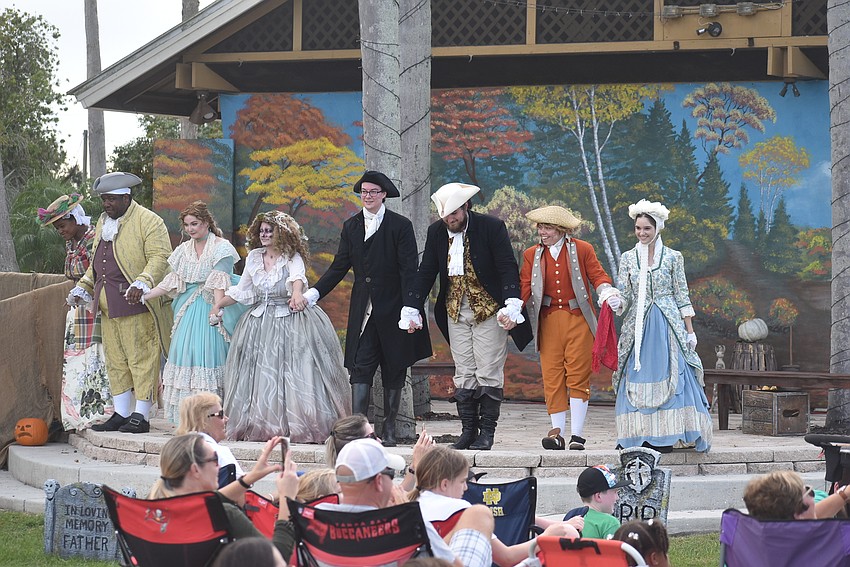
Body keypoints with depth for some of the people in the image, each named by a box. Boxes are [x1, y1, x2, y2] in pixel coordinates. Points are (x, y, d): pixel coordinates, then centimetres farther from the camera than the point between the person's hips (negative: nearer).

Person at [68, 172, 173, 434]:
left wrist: (142, 283, -28)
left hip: (136, 304, -8)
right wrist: (83, 287, 21)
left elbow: (160, 258, -15)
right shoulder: (103, 222, 19)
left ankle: (141, 416, -3)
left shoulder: (148, 221, -7)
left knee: (141, 359, -5)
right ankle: (121, 414, 15)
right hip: (108, 306, 8)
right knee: (115, 362, 10)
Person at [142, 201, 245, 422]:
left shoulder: (221, 247, -6)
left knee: (208, 352, -11)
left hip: (210, 305, -6)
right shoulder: (184, 250, 14)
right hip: (188, 309, 6)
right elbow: (171, 282, 13)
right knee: (185, 352, 1)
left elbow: (220, 281, -16)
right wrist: (143, 296, 5)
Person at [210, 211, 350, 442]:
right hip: (260, 323, 5)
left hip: (291, 320, -5)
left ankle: (299, 427, -8)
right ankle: (257, 426, 5)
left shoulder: (292, 258, -6)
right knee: (260, 376, 2)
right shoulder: (253, 258, 11)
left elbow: (298, 276, -28)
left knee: (296, 375, -11)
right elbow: (241, 290, 22)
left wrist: (296, 293, -50)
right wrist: (218, 305, 18)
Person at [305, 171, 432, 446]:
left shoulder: (400, 226, -3)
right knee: (360, 369, -7)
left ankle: (389, 430, 14)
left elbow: (409, 269, -8)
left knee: (393, 372, 6)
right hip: (363, 311, 3)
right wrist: (315, 292, -1)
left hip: (392, 309, -3)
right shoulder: (351, 226, 10)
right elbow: (339, 266, 11)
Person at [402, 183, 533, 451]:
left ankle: (486, 432, 2)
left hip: (489, 311, -4)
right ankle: (468, 431, 9)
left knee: (489, 374, -4)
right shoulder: (436, 232, 3)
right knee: (464, 375, 4)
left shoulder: (492, 227, -10)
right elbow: (426, 272, 8)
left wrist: (512, 306, -25)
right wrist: (411, 309, 2)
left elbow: (508, 268, -13)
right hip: (456, 312, 4)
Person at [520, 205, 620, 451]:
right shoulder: (532, 255, 11)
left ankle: (577, 435, -1)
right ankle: (557, 432, 3)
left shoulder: (582, 250, 4)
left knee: (578, 376, -3)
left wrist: (606, 292, -18)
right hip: (548, 322, 2)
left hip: (578, 320, -2)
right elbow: (524, 287, 4)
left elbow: (597, 275, 3)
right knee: (552, 377, -1)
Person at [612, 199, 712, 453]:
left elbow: (682, 297, 5)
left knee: (668, 378, -7)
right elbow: (625, 295, 6)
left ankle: (665, 436, -6)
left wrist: (690, 330, 2)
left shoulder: (673, 257, 4)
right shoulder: (628, 258, 8)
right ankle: (642, 435, 0)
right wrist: (617, 303, -17)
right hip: (638, 326, 2)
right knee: (638, 379, -2)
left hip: (668, 326, -2)